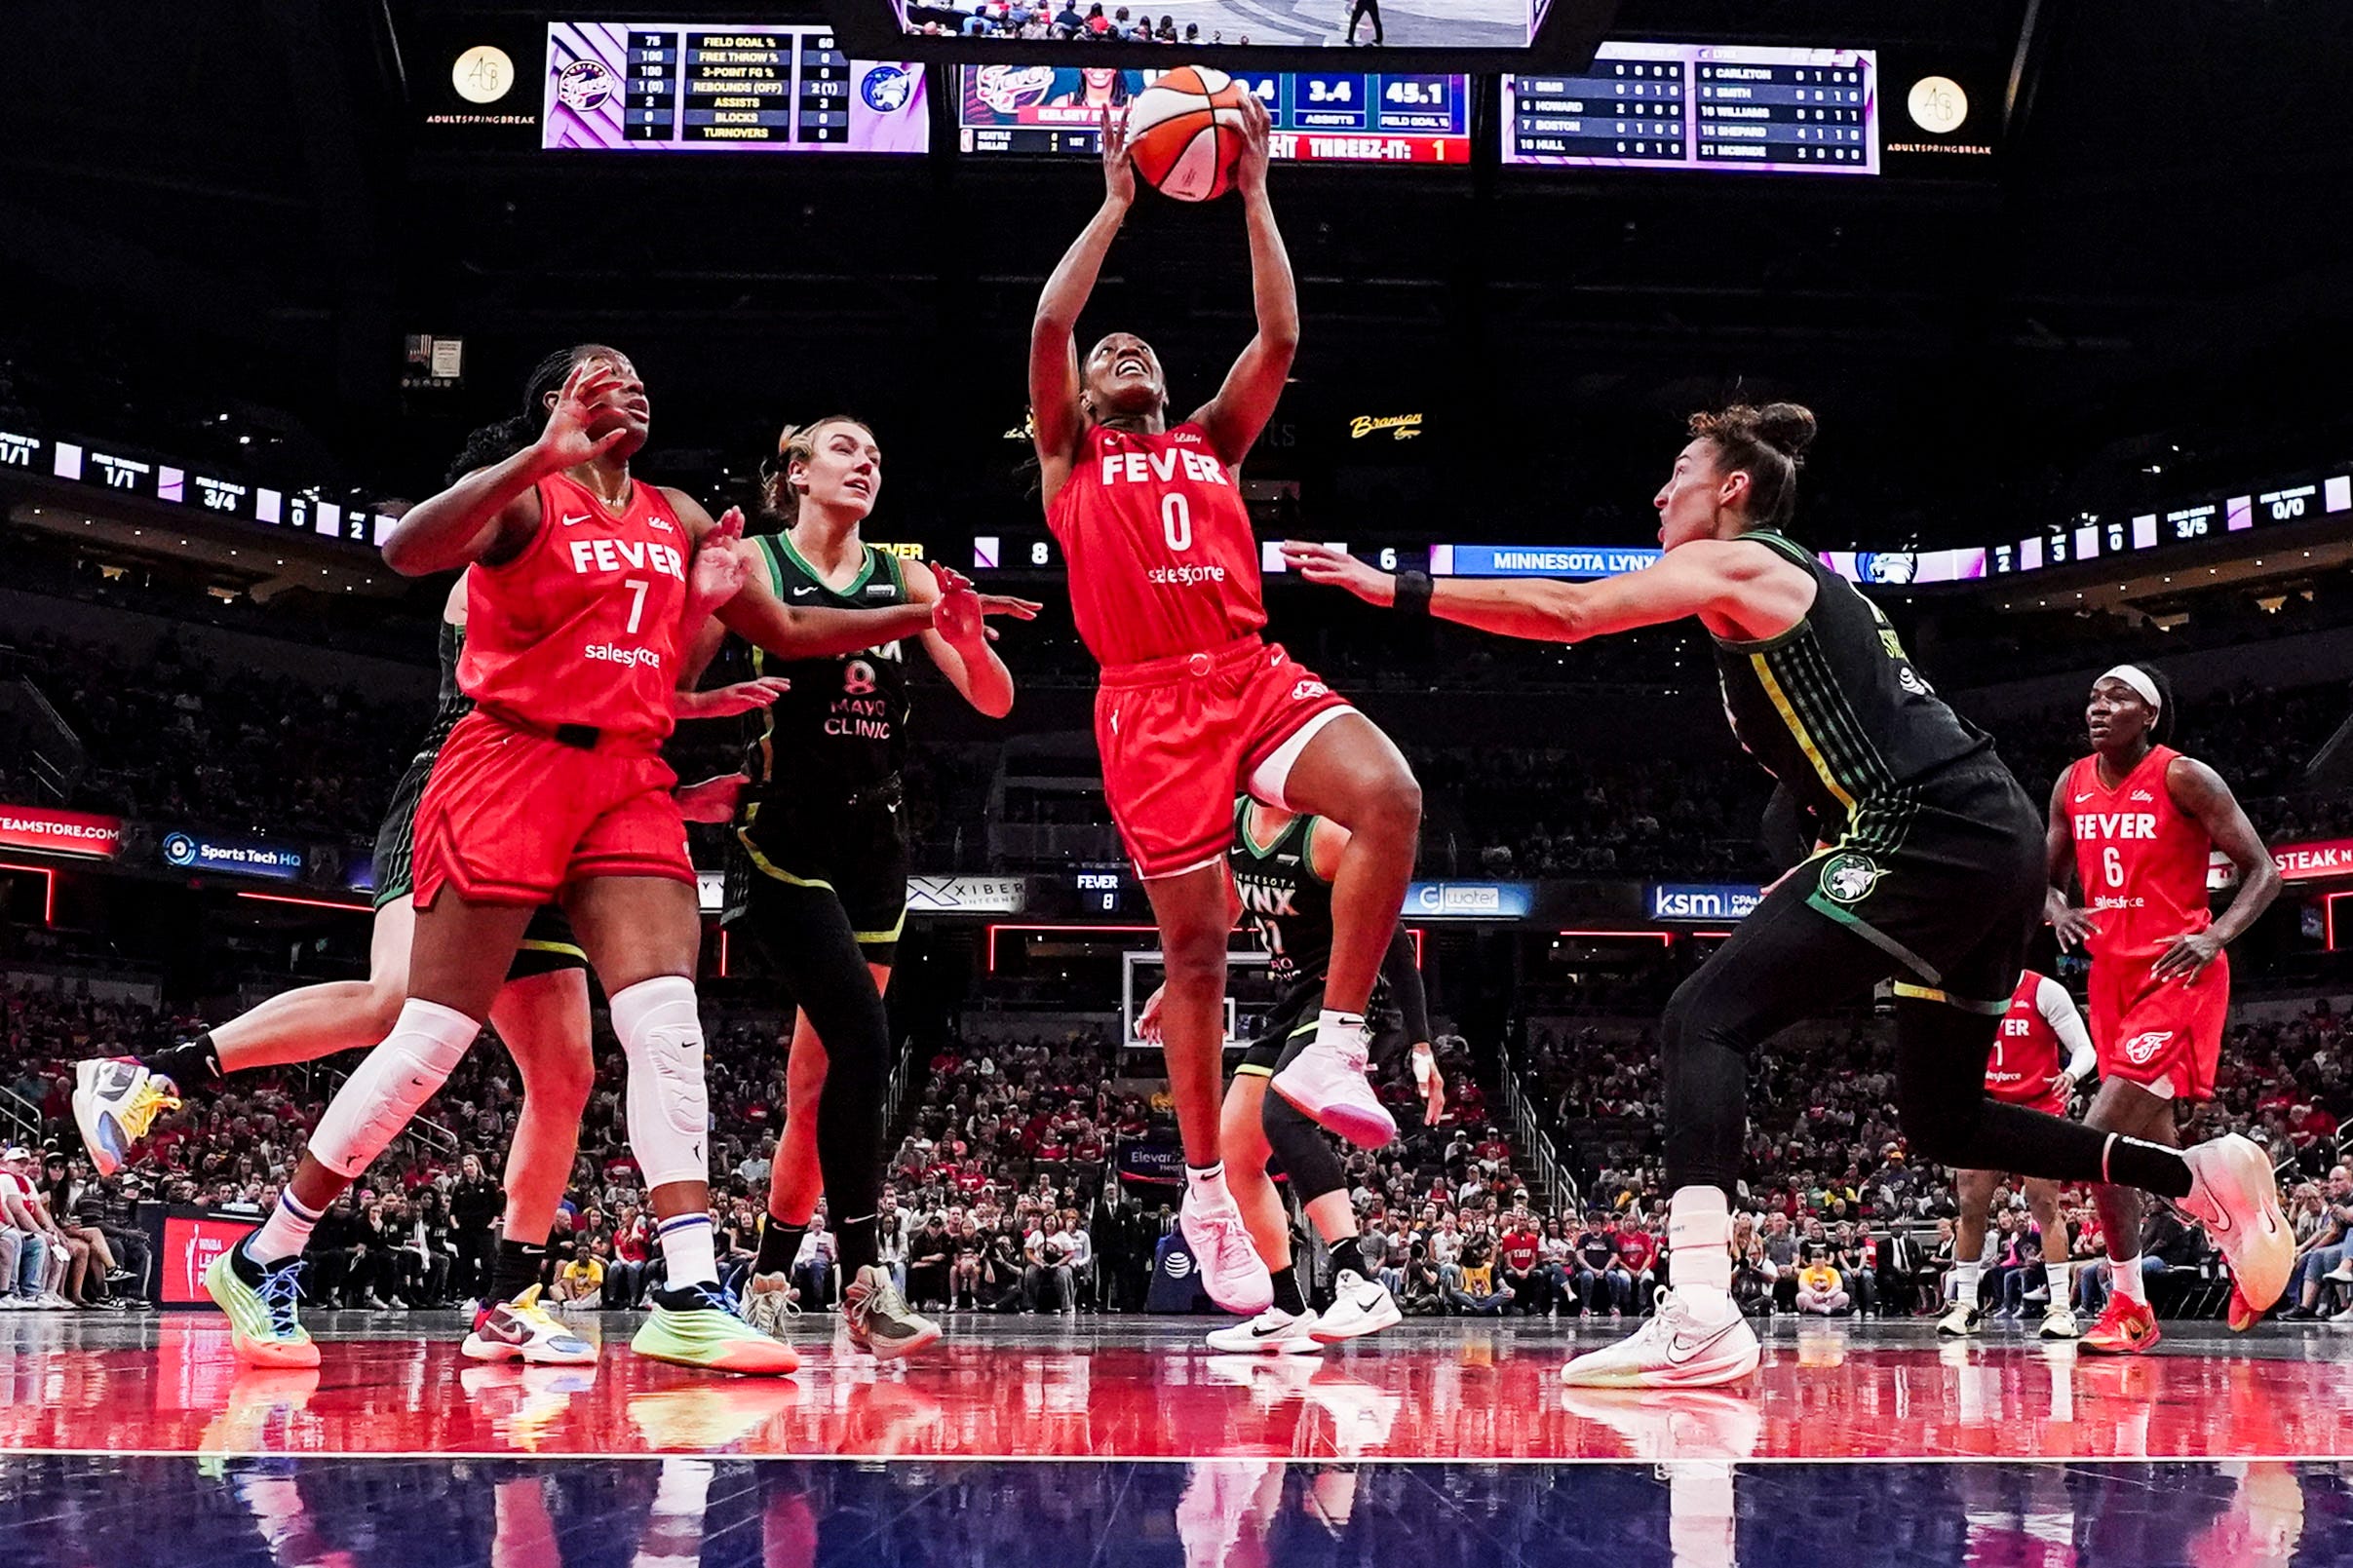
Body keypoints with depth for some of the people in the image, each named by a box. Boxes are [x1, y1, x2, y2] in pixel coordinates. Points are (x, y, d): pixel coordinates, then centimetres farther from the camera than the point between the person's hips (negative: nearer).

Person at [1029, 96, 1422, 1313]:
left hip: (1253, 675, 2)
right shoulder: (1068, 457, 18)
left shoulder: (1212, 443, 25)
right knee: (1195, 947, -2)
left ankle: (1331, 1050, -21)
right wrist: (1118, 202, 6)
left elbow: (1280, 338, 13)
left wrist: (1251, 197, 10)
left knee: (1389, 798, -28)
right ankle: (1206, 1190, 10)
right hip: (1150, 701, -2)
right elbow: (1049, 325, 2)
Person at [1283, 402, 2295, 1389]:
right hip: (1998, 840, 10)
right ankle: (2205, 1176, 22)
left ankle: (1700, 1317, -28)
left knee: (1703, 1020, -15)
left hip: (1934, 838, -10)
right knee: (1940, 1119, 22)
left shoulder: (1737, 564, 0)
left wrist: (1401, 590, -8)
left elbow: (1568, 613, -11)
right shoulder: (1802, 584, 28)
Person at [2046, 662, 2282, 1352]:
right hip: (2112, 976, 7)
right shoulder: (2072, 786, 7)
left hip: (2177, 974, -7)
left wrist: (2217, 935, -24)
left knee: (2102, 1136, -19)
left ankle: (2130, 1307, -9)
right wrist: (2059, 909, -3)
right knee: (2154, 1145, 14)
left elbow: (2263, 871, -9)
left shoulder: (2185, 778, -10)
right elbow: (2048, 874, 20)